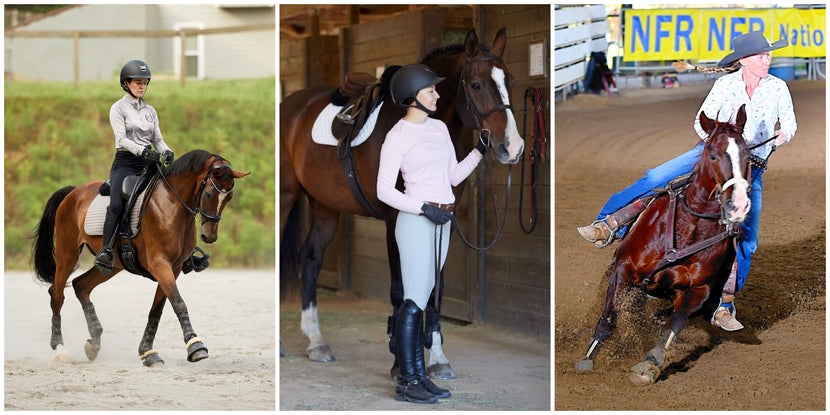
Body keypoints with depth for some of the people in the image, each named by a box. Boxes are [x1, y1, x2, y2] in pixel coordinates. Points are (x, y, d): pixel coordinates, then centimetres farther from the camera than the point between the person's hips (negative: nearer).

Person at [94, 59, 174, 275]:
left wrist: (166, 152, -10)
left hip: (148, 164, 5)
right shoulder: (118, 108, 2)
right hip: (125, 162, -5)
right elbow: (122, 138, -11)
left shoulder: (150, 111, 18)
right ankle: (105, 252, -31)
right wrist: (143, 151, -27)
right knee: (117, 205, -30)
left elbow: (158, 139, 14)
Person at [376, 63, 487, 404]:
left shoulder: (439, 128, 12)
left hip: (440, 223, 7)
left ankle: (417, 375, 14)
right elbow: (384, 191, -12)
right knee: (415, 301, -7)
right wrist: (424, 208, -21)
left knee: (420, 300, 10)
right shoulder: (397, 137, -10)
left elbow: (454, 177, 15)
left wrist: (480, 151, 3)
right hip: (415, 222, -7)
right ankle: (406, 383, -3)